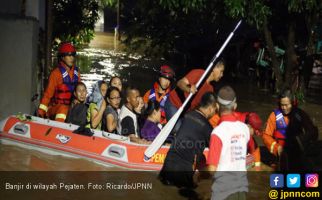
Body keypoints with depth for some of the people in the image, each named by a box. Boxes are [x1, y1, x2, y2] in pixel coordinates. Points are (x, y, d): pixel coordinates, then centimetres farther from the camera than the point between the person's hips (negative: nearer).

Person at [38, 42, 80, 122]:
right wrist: (41, 111, -12)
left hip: (72, 107, 6)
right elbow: (48, 93, -7)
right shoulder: (56, 73, -7)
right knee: (63, 109, -35)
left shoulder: (76, 72, 9)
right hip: (56, 107, -6)